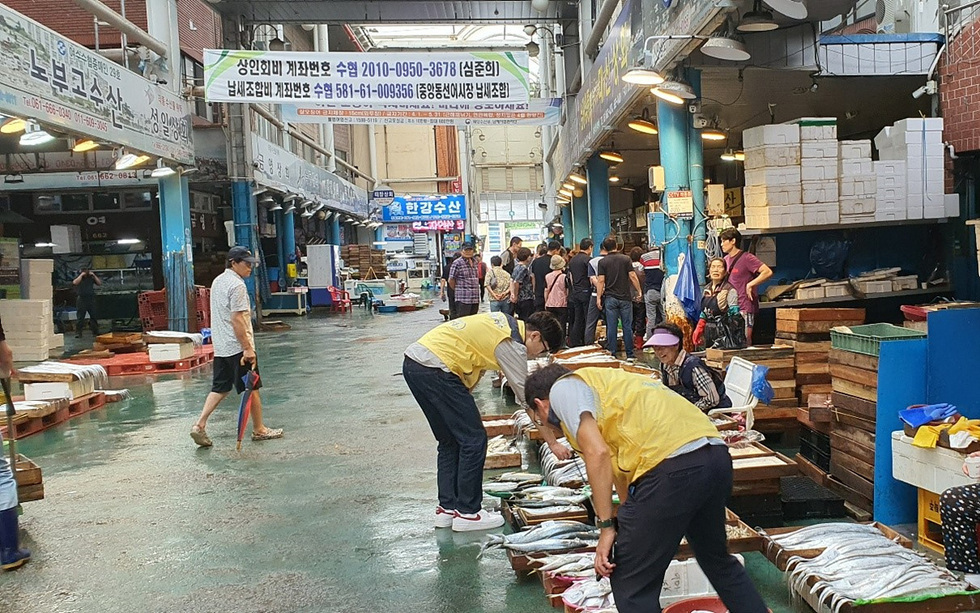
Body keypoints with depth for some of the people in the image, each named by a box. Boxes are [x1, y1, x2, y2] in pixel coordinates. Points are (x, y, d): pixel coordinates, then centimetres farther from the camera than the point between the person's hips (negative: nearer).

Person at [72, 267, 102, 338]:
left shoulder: (91, 278, 11)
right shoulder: (79, 278, 3)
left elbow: (99, 283, 3)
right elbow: (75, 283, -18)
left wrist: (94, 275, -3)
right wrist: (81, 275, -13)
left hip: (91, 299, 3)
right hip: (82, 299, -3)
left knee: (93, 316, 5)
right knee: (80, 317, -4)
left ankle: (95, 332, 13)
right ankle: (78, 333, -2)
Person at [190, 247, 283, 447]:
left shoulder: (218, 281, 15)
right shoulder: (237, 285, -16)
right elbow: (237, 320, -23)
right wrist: (247, 348, -23)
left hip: (220, 347, 9)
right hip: (237, 347, -9)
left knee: (220, 388, 11)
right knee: (252, 387, 3)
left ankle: (200, 425, 2)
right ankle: (259, 430, 14)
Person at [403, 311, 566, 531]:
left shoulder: (506, 322, 17)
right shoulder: (511, 344, -9)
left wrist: (464, 401, 18)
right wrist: (552, 441, 1)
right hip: (434, 369, -10)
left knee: (450, 441, 18)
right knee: (474, 440, -1)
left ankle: (447, 508, 23)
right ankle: (467, 513, 7)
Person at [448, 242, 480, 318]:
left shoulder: (475, 262, 14)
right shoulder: (457, 263, -7)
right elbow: (451, 280, -5)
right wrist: (458, 290, 7)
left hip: (475, 299, 7)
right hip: (463, 299, -7)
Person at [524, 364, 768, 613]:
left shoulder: (562, 389, 8)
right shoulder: (605, 381, 33)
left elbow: (597, 453, -8)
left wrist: (606, 527, -2)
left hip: (672, 467, -9)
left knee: (631, 585, 7)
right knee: (717, 560, 31)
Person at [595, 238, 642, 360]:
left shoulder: (602, 262, 0)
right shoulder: (626, 259, 0)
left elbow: (601, 280, -4)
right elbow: (632, 276, -4)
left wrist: (598, 297, 0)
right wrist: (639, 291, 4)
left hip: (610, 298, 0)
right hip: (625, 297, 0)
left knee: (611, 327, 3)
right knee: (627, 326, 4)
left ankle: (612, 354, 4)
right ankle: (629, 355, 6)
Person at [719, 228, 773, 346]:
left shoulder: (746, 258, -11)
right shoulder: (726, 259, 14)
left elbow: (768, 272, -21)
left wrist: (750, 285, -19)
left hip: (744, 308, -8)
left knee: (744, 342, -8)